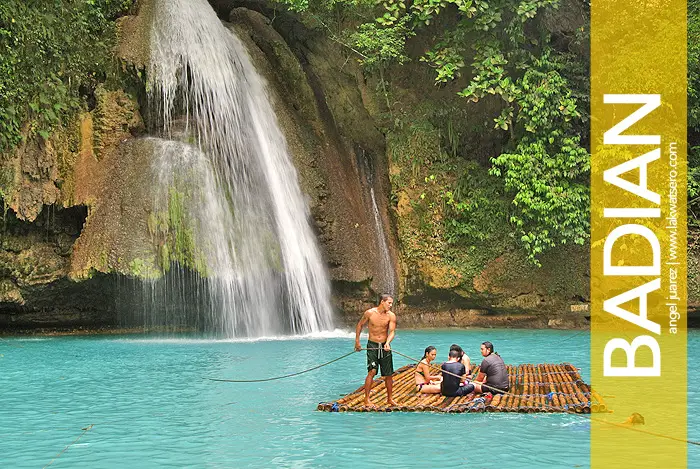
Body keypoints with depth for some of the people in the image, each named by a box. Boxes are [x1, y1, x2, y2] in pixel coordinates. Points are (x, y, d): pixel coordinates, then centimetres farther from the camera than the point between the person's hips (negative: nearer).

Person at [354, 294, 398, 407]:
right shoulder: (370, 313, -7)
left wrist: (388, 342, -29)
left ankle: (390, 399, 22)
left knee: (388, 374, 6)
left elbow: (392, 331, -10)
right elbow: (360, 325, 7)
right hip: (372, 346, -3)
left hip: (385, 346, 3)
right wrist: (357, 341, 6)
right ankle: (367, 399, -10)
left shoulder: (391, 316, -3)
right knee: (372, 371, -15)